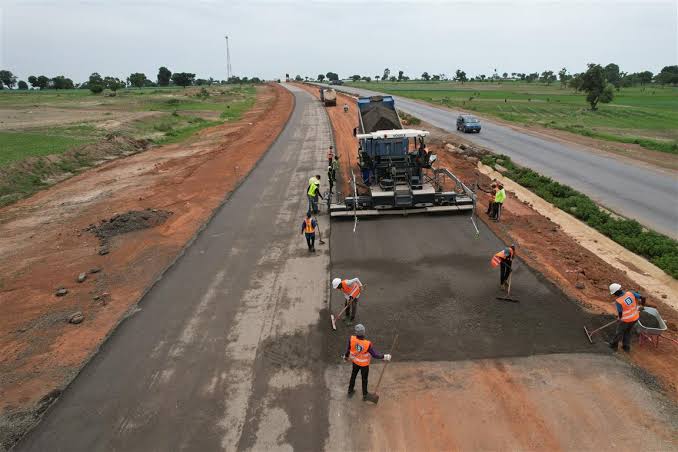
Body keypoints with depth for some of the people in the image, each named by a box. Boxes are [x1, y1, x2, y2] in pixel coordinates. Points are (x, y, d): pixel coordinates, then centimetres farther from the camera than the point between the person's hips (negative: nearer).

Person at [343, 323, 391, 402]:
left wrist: (346, 356, 10)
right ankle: (365, 395, 44)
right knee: (364, 379, 21)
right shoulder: (368, 344, -38)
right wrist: (385, 357, -11)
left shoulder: (351, 339, -31)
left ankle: (350, 391, 49)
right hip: (364, 364, -2)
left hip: (355, 361, 3)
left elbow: (348, 349, -11)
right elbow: (374, 354, -26)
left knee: (353, 376, 27)